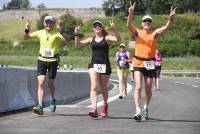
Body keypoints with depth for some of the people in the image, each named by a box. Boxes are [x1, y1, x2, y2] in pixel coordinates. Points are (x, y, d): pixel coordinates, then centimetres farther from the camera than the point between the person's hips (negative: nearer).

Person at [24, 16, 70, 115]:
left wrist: (60, 31, -39)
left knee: (51, 84, 8)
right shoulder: (40, 33, 5)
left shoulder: (56, 33, -6)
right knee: (41, 82, -11)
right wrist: (27, 30, -13)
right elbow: (26, 37, 8)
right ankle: (40, 107, -15)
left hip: (53, 61, -2)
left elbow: (67, 38, -23)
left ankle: (53, 100, 39)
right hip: (42, 60, 2)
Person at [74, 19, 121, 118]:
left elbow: (118, 39, -13)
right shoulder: (91, 39, 13)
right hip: (94, 64, 1)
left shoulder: (107, 38, 4)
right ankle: (94, 109, -25)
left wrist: (114, 29, -24)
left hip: (105, 65, -1)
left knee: (103, 88, 12)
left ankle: (105, 105, 38)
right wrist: (76, 35, -1)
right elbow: (78, 44, 13)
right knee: (94, 87, -15)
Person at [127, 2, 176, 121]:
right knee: (138, 87, -14)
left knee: (148, 90, 10)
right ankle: (138, 111, -19)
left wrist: (171, 19, -34)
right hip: (138, 63, -1)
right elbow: (129, 25, -17)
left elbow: (165, 28, -15)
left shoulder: (155, 33, 2)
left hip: (150, 64, 1)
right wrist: (131, 14, -36)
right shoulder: (138, 32, 1)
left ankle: (146, 108, 33)